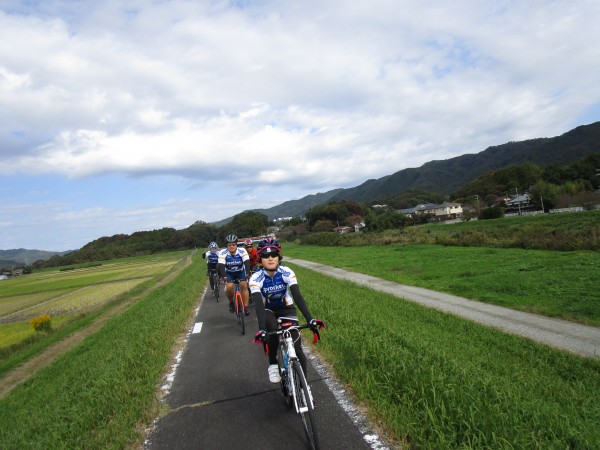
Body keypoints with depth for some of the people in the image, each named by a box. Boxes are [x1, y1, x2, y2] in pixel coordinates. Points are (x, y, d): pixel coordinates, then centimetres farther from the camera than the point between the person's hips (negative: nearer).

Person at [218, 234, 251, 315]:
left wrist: (247, 274, -50)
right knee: (229, 287, -22)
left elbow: (247, 263, -35)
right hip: (229, 273, 0)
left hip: (241, 272, 0)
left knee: (244, 286, -19)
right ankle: (231, 302, 8)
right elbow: (221, 266, -34)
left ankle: (245, 307, -10)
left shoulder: (242, 251, -26)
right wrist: (223, 276, -49)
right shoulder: (223, 253, -26)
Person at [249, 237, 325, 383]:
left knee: (296, 348, -13)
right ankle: (273, 364, -8)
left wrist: (310, 319, -44)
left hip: (287, 309, 1)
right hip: (268, 310, 0)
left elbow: (297, 296, -33)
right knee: (272, 331, -33)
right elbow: (258, 304, -36)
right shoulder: (256, 278, -25)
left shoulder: (286, 272, -24)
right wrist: (261, 329, -50)